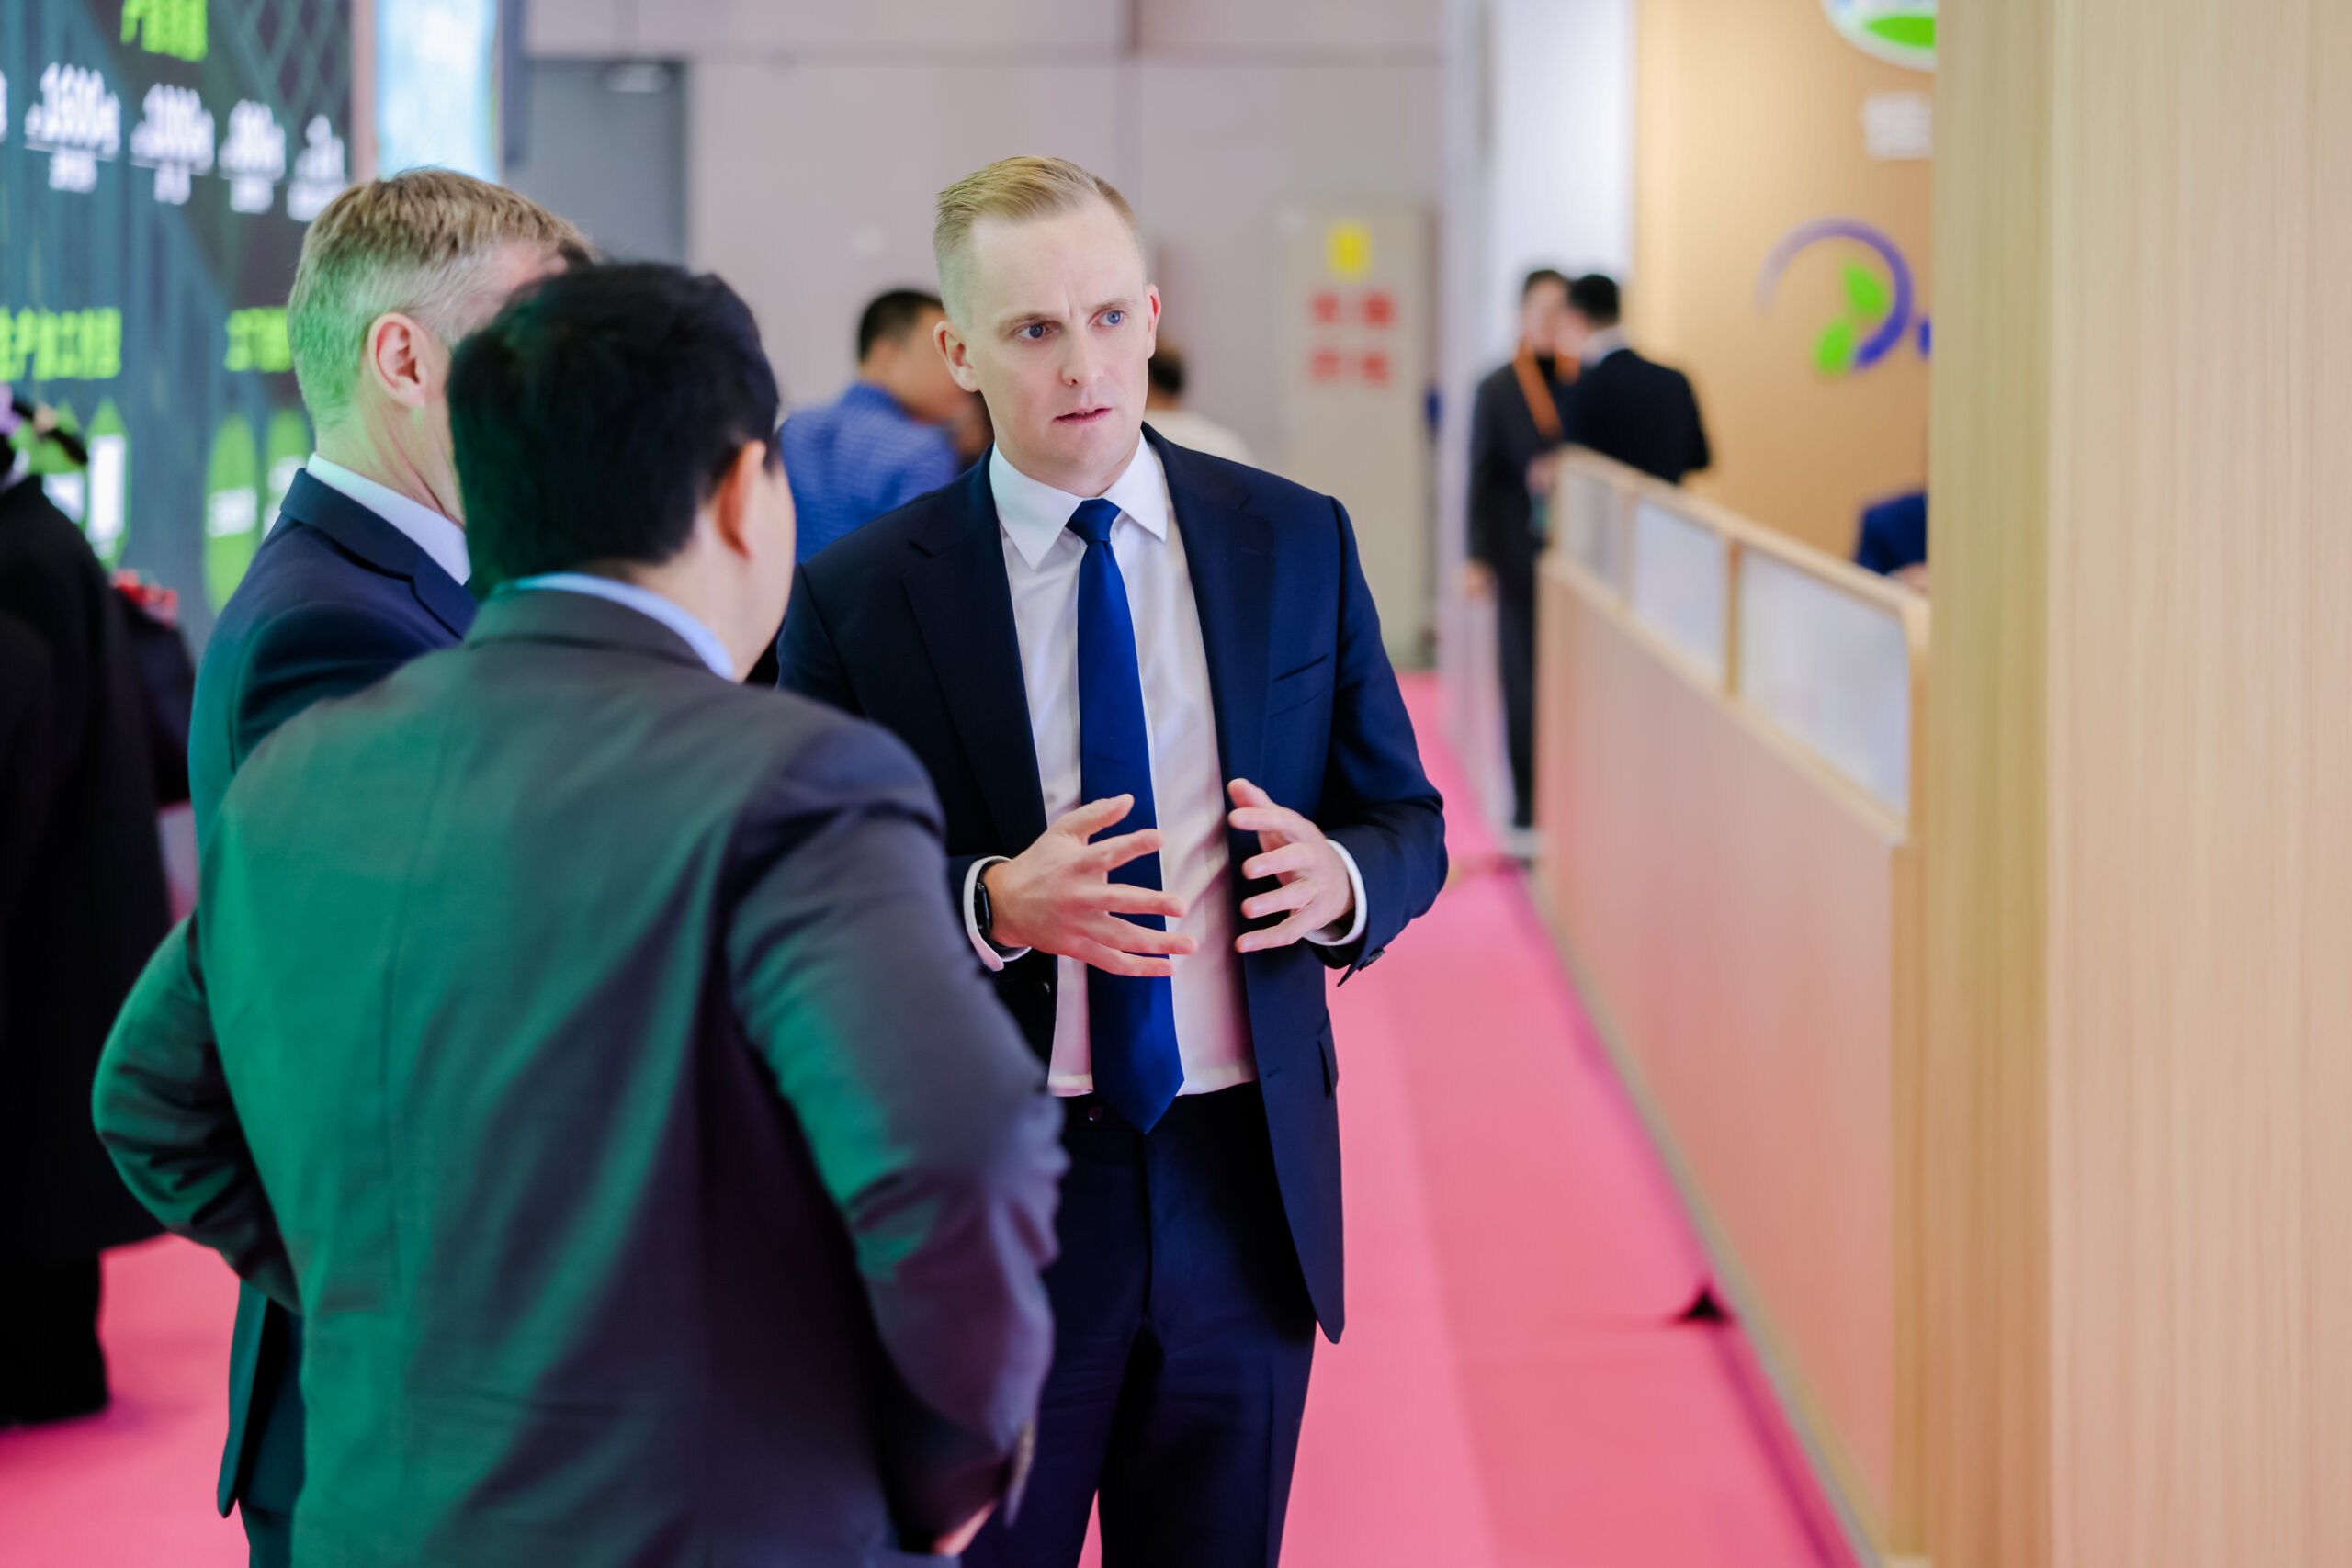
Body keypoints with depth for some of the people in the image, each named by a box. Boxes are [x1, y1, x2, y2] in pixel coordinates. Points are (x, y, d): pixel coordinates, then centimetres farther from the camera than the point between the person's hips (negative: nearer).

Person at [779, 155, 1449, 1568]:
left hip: (1241, 1192, 2)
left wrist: (1341, 878, -14)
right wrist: (989, 908, -22)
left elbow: (1409, 824, 9)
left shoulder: (1296, 544, 4)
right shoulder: (859, 597, -4)